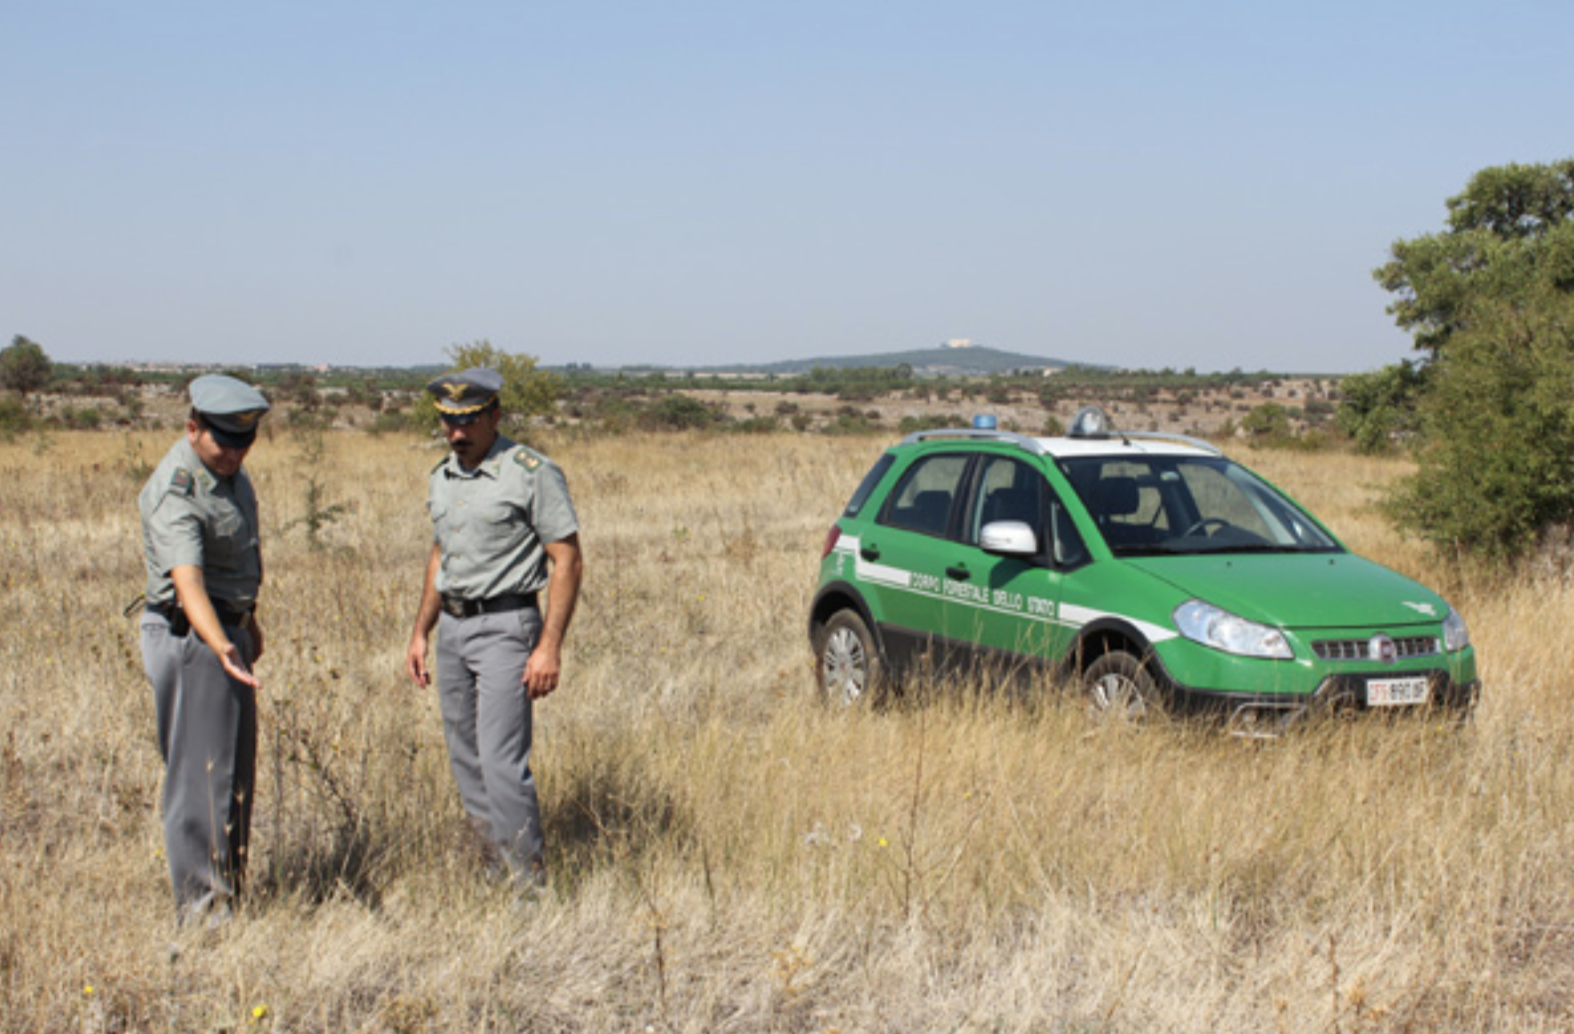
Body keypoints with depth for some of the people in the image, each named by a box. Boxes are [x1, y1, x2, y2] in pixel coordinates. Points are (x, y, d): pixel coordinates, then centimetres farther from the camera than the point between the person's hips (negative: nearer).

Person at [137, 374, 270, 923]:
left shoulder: (225, 466, 5)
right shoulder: (175, 493, -25)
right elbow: (187, 580, -38)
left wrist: (247, 619, 28)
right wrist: (220, 646, -53)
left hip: (226, 627, 10)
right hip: (190, 637, -10)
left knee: (235, 766, 17)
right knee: (201, 771, -5)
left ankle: (229, 885, 29)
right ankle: (201, 904, 2)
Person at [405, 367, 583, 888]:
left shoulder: (532, 474, -10)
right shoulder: (441, 478, 12)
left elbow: (568, 562, -11)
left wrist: (549, 647, -17)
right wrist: (419, 632, 20)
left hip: (505, 626, -7)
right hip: (452, 627, 7)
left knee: (502, 762, -13)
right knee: (466, 763, 9)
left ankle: (530, 883, -5)